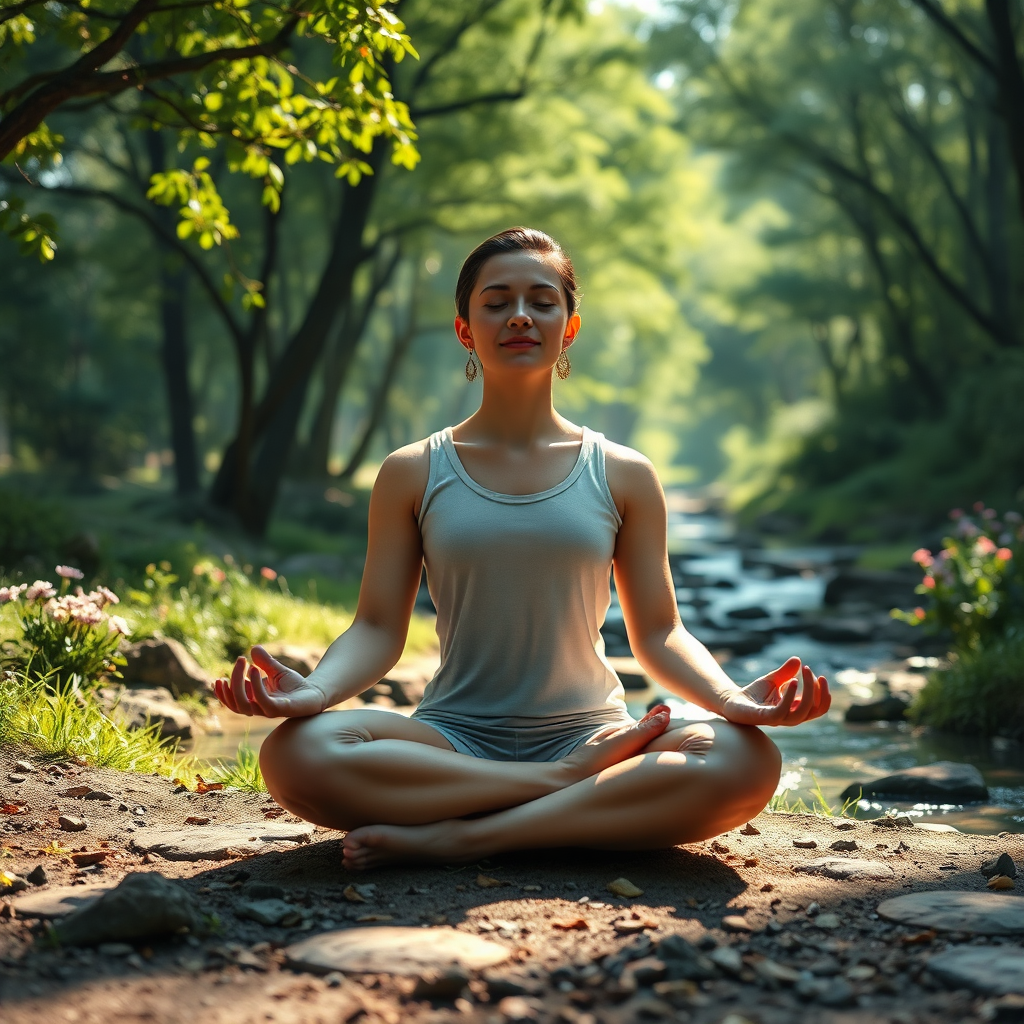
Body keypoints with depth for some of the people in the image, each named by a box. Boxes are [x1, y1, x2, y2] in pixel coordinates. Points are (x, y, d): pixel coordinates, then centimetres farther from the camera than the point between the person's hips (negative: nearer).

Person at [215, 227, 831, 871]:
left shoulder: (623, 476, 8)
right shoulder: (412, 474, 7)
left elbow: (658, 633, 6)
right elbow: (379, 628, 2)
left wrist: (731, 698, -15)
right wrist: (315, 690, -20)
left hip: (590, 732, 1)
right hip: (454, 738, 0)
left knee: (747, 761, -30)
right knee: (298, 753, -32)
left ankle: (457, 837, -27)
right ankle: (577, 787, -22)